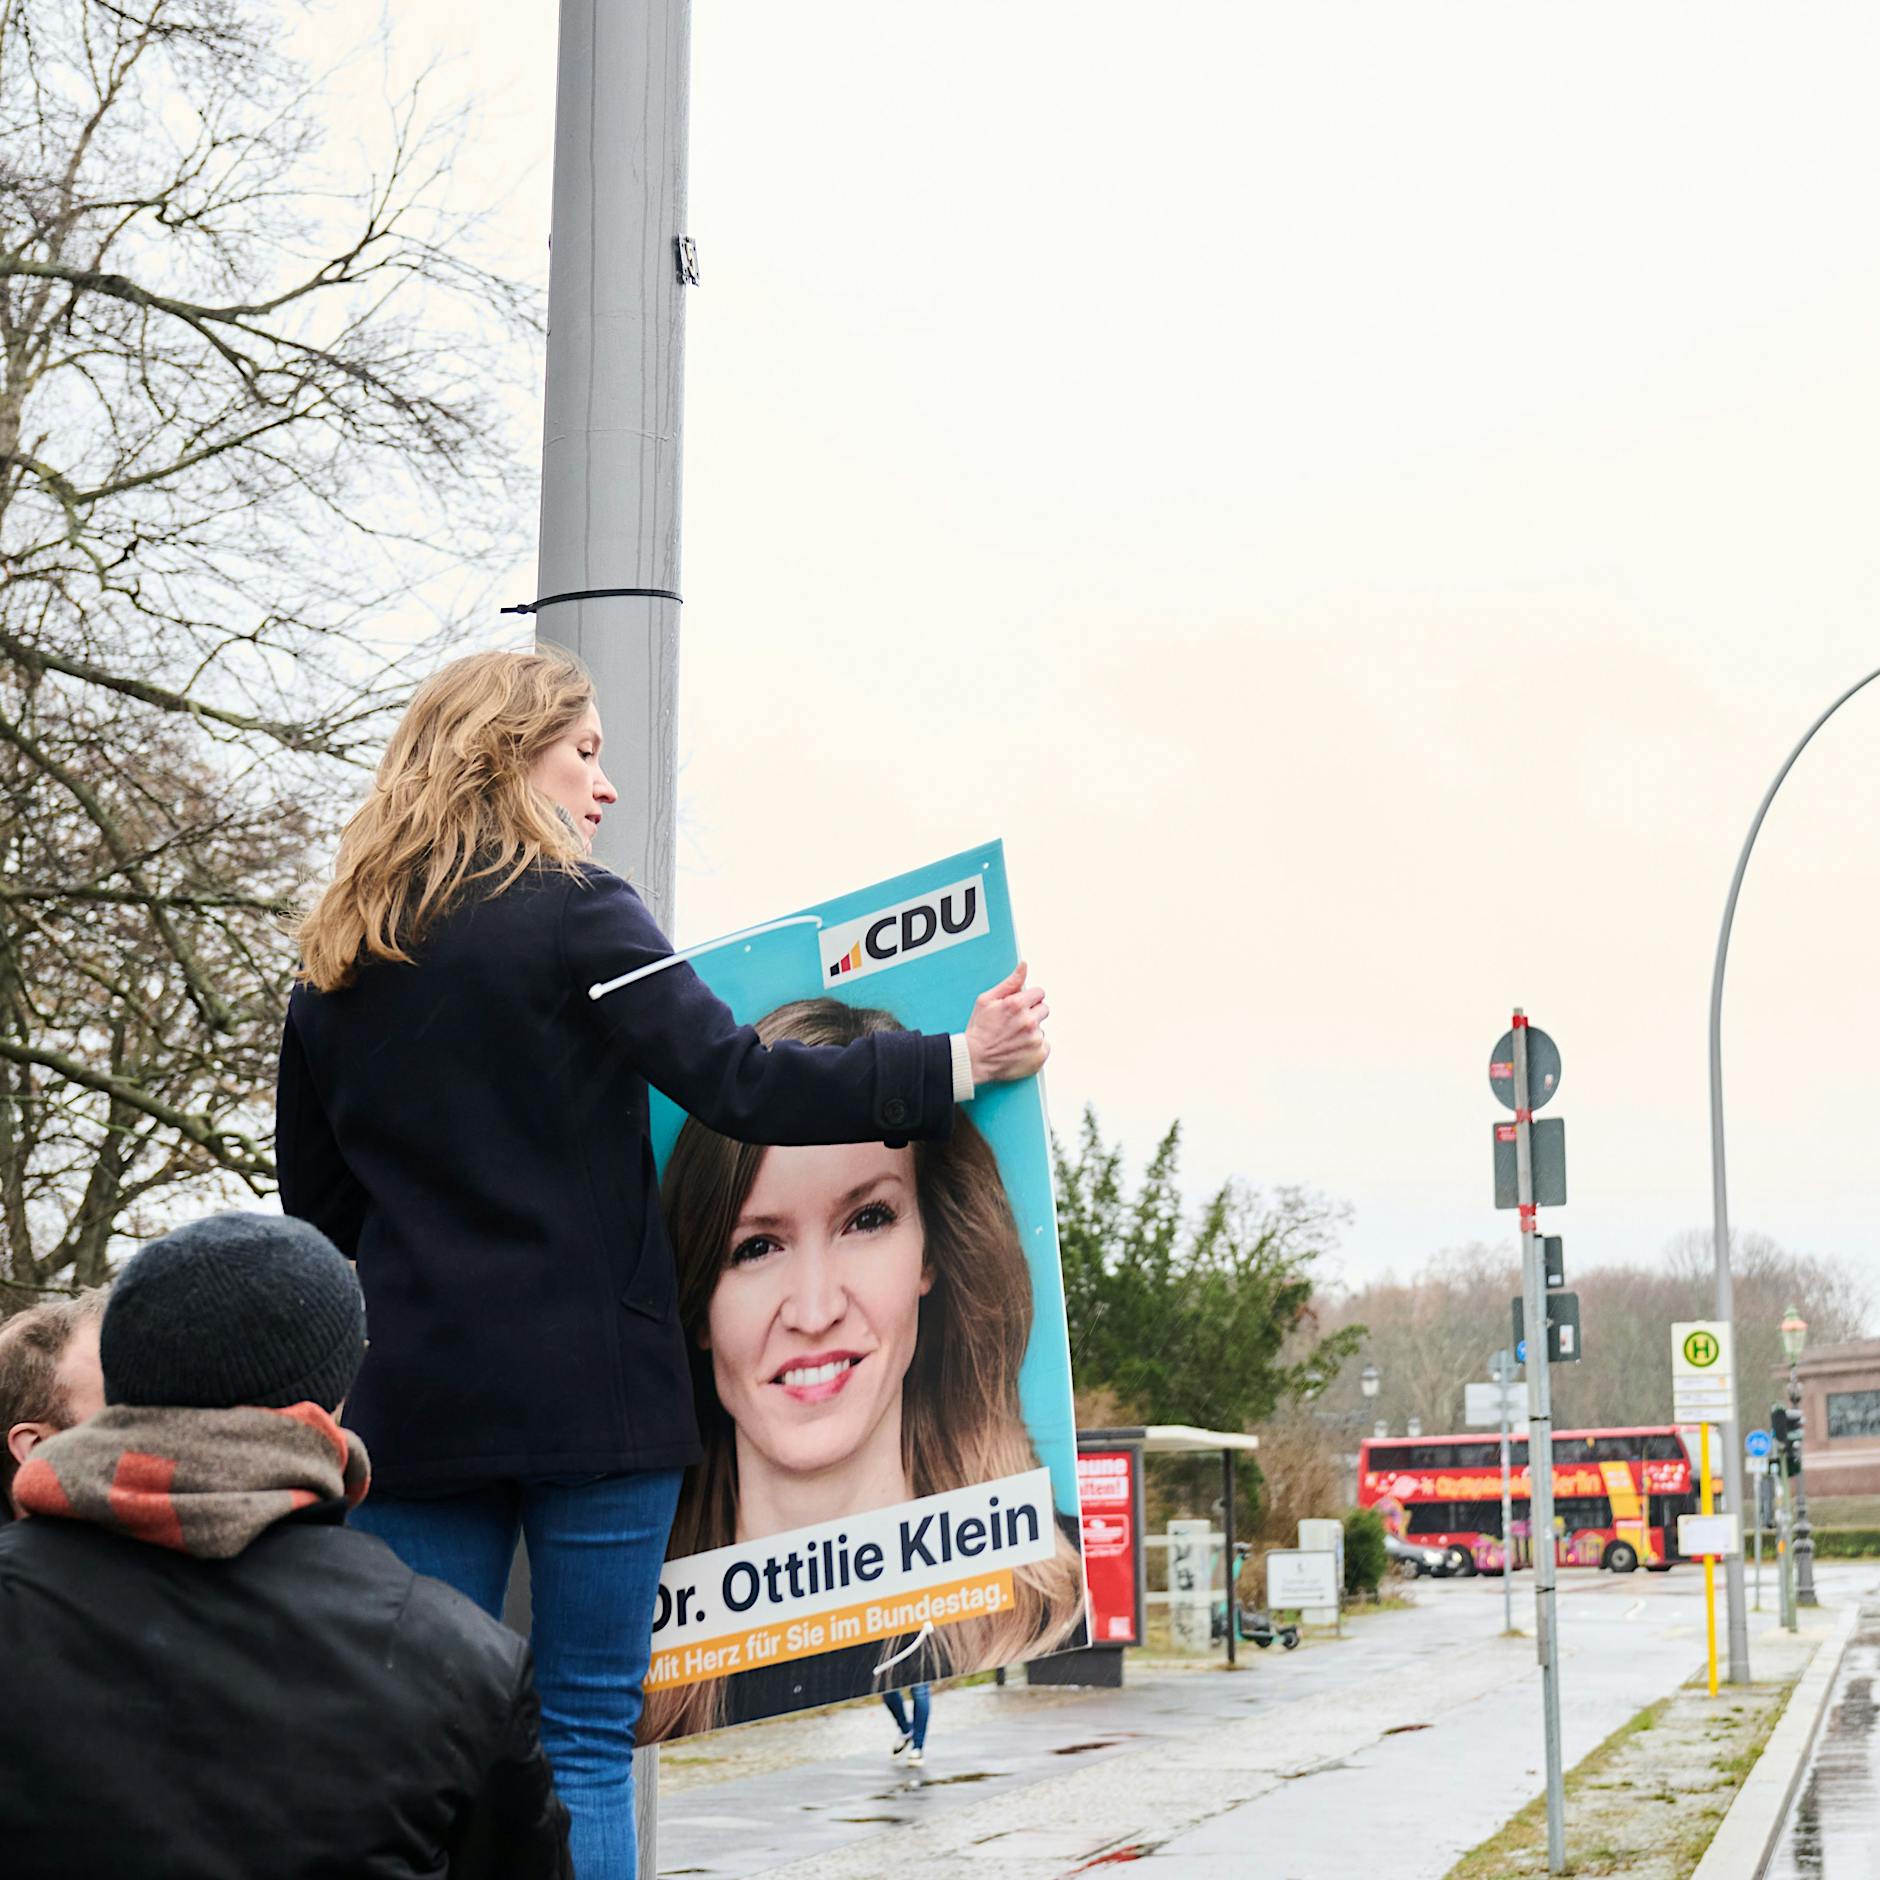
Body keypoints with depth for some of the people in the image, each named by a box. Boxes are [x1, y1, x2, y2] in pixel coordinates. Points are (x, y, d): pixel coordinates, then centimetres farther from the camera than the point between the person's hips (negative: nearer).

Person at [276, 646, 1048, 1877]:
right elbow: (737, 1083, -14)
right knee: (587, 1738, 1)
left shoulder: (334, 973, 13)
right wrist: (957, 1067, -11)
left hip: (414, 1400, 5)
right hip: (588, 1390, -5)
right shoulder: (573, 914, -5)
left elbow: (317, 1204, 17)